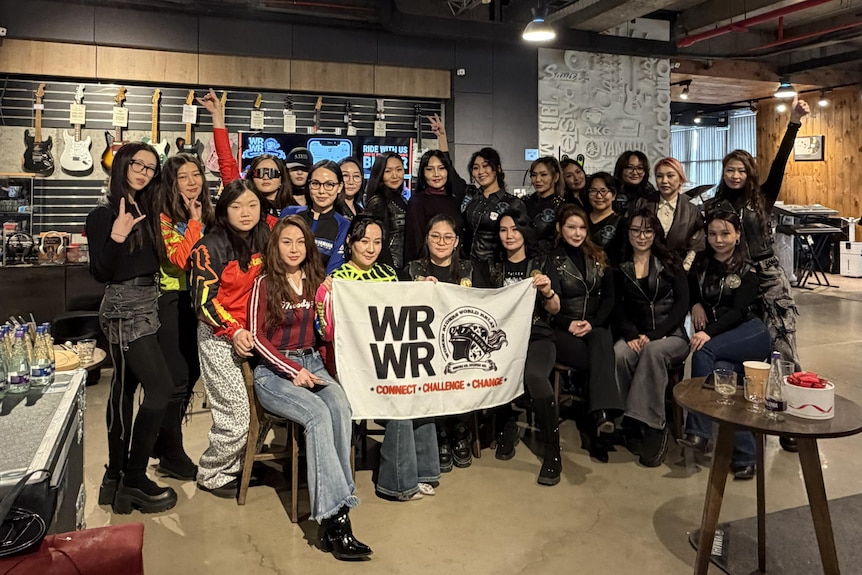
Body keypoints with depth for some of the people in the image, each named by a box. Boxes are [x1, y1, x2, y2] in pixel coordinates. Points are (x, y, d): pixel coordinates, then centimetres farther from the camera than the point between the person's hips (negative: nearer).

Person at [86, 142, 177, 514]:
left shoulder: (144, 210, 11)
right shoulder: (104, 214, -11)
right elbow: (100, 273, -15)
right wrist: (116, 237, -30)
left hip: (145, 305, 8)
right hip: (124, 308, -8)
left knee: (125, 388, 12)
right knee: (161, 387, -12)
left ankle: (116, 476, 21)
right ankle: (134, 479, 0)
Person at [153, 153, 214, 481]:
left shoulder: (206, 214, 10)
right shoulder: (164, 218, -10)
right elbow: (180, 259, -23)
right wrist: (193, 222, -19)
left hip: (198, 300, 8)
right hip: (172, 302, -7)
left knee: (191, 373, 15)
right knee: (177, 378, -4)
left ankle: (164, 443, 32)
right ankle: (171, 456, 11)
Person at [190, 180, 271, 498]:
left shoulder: (264, 241, 5)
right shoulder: (210, 247, -11)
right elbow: (204, 300, -13)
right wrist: (233, 331, -23)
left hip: (251, 334, 6)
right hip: (219, 338, -6)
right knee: (236, 417, -7)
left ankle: (236, 463, 28)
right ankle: (211, 474, 17)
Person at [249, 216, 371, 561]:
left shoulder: (315, 280, 11)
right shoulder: (264, 283, 0)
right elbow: (257, 337, -3)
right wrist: (293, 371, -12)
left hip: (312, 363, 4)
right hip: (273, 371, -3)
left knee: (340, 407, -29)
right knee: (318, 415, -33)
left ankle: (332, 517, -29)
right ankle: (334, 517, -32)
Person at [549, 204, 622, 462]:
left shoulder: (598, 257, 15)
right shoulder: (551, 260, 5)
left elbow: (609, 297, 9)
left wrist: (592, 323, -9)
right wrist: (569, 324, -17)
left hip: (596, 326, 2)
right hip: (563, 329, -2)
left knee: (601, 344, -34)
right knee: (603, 360, -31)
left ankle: (600, 416, -45)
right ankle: (603, 414, -29)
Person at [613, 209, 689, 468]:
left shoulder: (670, 263, 8)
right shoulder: (620, 268, 12)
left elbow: (682, 305, -2)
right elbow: (618, 308, 5)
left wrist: (652, 335, -15)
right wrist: (632, 336, -15)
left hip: (670, 335, -1)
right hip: (635, 335, 2)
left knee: (653, 351, -36)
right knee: (620, 354, -33)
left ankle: (651, 426, -30)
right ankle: (629, 424, -25)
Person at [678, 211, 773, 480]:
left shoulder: (746, 271, 0)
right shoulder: (700, 264, 12)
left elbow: (738, 311, -13)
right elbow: (687, 291, 27)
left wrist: (708, 333, -29)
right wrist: (696, 304, 3)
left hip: (750, 333, -3)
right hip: (716, 342, 3)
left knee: (704, 352, -32)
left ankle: (698, 430, -29)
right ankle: (745, 455, -25)